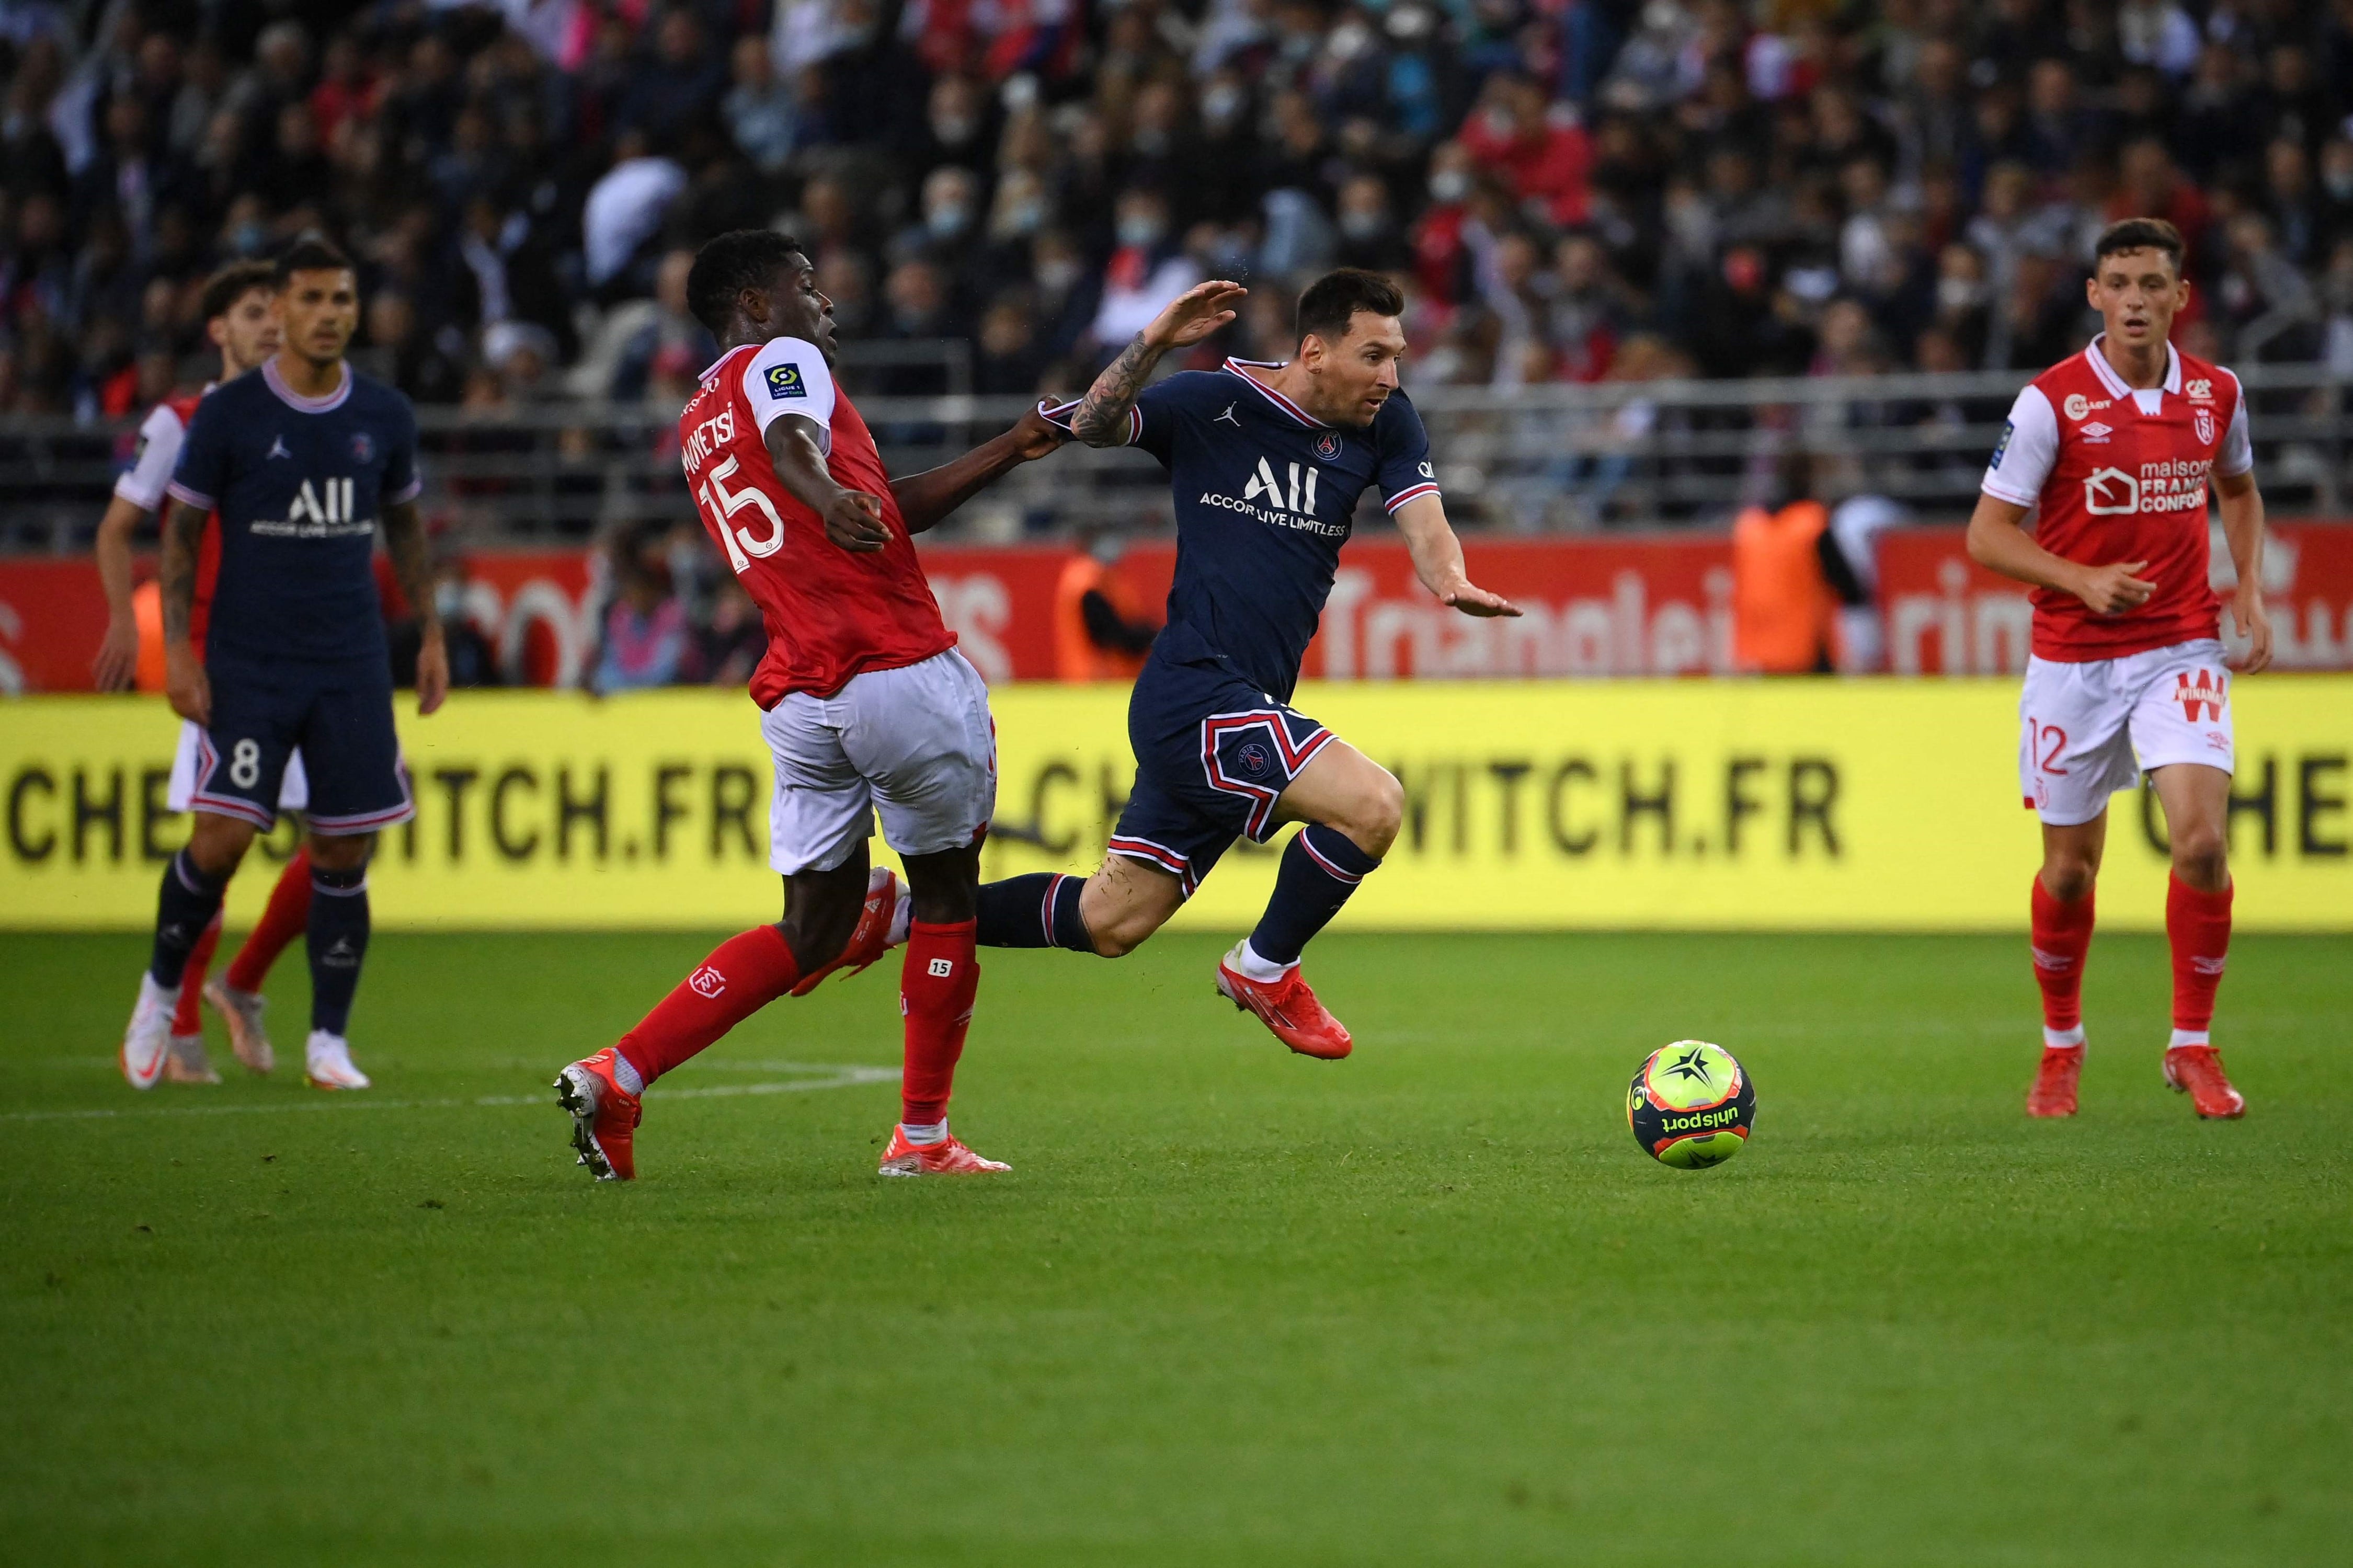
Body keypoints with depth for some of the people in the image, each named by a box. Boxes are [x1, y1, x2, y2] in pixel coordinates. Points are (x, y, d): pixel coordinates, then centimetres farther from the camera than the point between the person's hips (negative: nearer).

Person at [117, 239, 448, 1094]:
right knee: (221, 837, -12)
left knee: (345, 851, 0)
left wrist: (431, 634, 14)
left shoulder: (384, 415, 5)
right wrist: (177, 651, -6)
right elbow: (181, 529, 1)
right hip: (247, 663, -3)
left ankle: (328, 1039, 11)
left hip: (352, 667, 3)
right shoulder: (228, 414, -4)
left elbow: (405, 524, 19)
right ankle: (161, 991, 13)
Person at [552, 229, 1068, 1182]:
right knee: (945, 892, 10)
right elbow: (789, 440, -25)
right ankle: (922, 1138, 14)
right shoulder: (783, 361, 1)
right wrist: (827, 498, -46)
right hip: (902, 674, -8)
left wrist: (1012, 450, 28)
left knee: (815, 926, 11)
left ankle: (618, 1075, -2)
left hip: (797, 698, 8)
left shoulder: (696, 428, 25)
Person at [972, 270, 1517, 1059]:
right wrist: (1152, 342, -29)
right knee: (1372, 803, -23)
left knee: (1109, 923, 12)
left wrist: (1452, 578, -25)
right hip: (1195, 691, -7)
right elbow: (1091, 426, -13)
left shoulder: (1386, 423, 8)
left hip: (1247, 711, 7)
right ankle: (1264, 969, 0)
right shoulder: (1213, 403, -6)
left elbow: (1425, 526, -2)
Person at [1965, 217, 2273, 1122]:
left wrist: (2250, 589, 7)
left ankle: (2192, 1047, 1)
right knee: (2070, 868, 7)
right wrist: (2082, 581, -22)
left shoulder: (2216, 393, 1)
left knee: (2202, 839, -16)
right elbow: (1988, 533, -8)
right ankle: (2061, 1046, 31)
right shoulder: (2051, 401, -11)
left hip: (2181, 648, 2)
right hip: (2073, 660, -2)